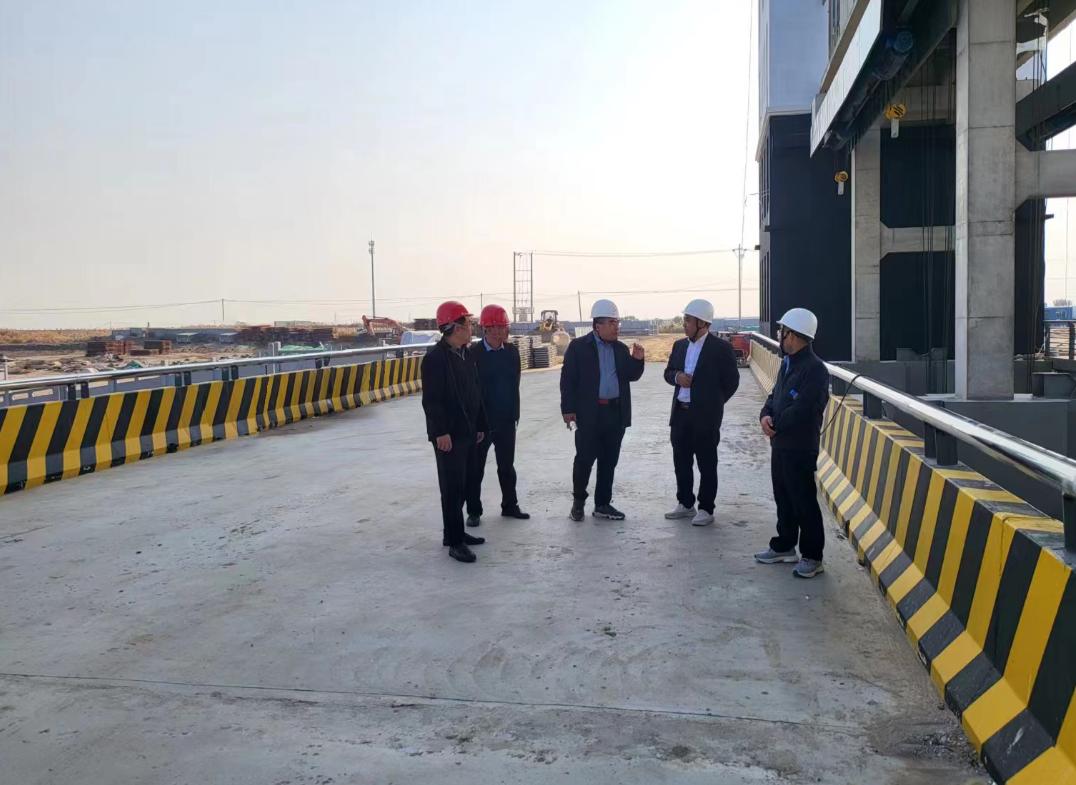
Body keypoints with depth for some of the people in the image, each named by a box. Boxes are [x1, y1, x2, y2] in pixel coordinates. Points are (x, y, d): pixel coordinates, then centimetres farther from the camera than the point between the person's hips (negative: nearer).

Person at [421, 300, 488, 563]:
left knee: (462, 486, 14)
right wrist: (441, 432, -22)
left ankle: (456, 532, 25)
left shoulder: (465, 356, 12)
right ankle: (454, 541, 2)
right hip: (449, 435, -8)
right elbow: (431, 400, -18)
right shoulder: (435, 358, -14)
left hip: (468, 432, 8)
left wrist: (480, 425, 14)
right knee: (452, 488, -4)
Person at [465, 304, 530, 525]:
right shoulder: (473, 354, -13)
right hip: (480, 421, -4)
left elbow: (515, 384, 8)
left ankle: (509, 506, 28)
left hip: (506, 420, 4)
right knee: (475, 468, 6)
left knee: (507, 465, 15)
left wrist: (514, 414, 7)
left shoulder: (511, 351, 2)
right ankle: (474, 511, 17)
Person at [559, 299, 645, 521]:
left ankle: (602, 504, 19)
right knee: (584, 459, -1)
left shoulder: (621, 349, 11)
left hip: (616, 413, 5)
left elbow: (632, 376, 11)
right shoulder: (579, 346, -3)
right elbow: (568, 379, -5)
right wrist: (568, 409, -11)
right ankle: (578, 501, 17)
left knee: (609, 461, 9)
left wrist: (637, 360, -9)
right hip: (589, 413, -5)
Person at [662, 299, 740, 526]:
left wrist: (713, 404, -1)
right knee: (681, 462, 13)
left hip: (705, 416, -6)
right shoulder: (679, 345, 9)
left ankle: (706, 509, 12)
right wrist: (676, 376, -6)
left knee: (706, 464, 3)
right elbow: (668, 372, 16)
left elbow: (731, 380, -5)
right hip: (680, 413, 6)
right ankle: (685, 504, 26)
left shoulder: (721, 348, -9)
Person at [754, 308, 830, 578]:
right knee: (783, 498, 18)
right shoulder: (787, 363, 11)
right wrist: (765, 415, -5)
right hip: (780, 443, 9)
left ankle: (812, 557, 11)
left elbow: (801, 410, -24)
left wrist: (774, 424, -12)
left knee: (804, 502, 0)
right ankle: (784, 547, 32)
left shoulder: (814, 369, -19)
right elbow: (775, 396, 16)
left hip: (800, 447, -9)